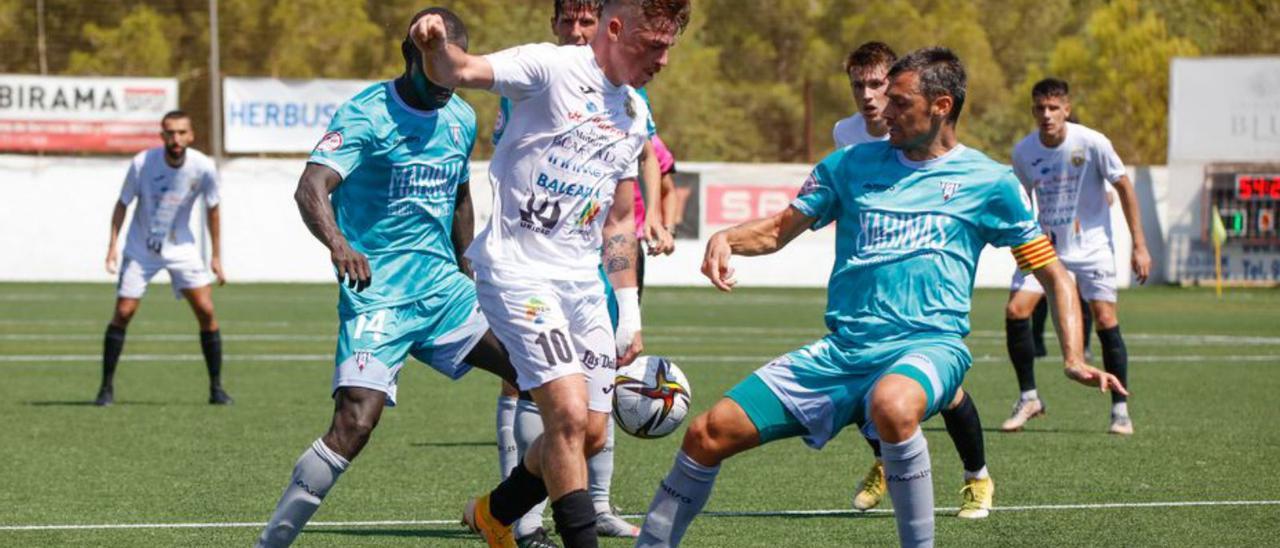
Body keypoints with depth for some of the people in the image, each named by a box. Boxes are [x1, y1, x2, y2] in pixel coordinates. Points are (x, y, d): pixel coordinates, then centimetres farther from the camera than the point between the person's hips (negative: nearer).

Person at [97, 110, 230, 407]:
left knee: (206, 310, -9)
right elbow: (123, 204, -6)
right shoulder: (142, 163, -20)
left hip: (181, 247, 1)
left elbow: (212, 209, 0)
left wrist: (216, 256, 2)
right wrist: (113, 244, -15)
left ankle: (216, 387, 3)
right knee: (123, 312, -9)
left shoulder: (204, 167, -16)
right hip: (140, 248, -1)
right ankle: (107, 387, 4)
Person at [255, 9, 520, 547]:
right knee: (354, 424, -21)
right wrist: (338, 243, -47)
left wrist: (467, 276, 30)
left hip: (442, 286, 7)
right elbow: (311, 186, -28)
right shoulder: (366, 114, -13)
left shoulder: (461, 118, 9)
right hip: (376, 297, -7)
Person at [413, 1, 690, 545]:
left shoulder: (635, 114, 14)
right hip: (518, 271, -8)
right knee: (569, 414, -19)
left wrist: (630, 313, 18)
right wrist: (436, 47, -48)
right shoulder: (551, 68, -9)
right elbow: (459, 71, -25)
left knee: (590, 434, 8)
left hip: (583, 283, 8)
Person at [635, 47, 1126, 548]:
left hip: (930, 344, -4)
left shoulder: (988, 182, 6)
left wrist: (1073, 360, -3)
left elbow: (1052, 274, 10)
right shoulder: (851, 164, 14)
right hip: (841, 351, 4)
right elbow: (778, 230, 20)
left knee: (893, 405, -41)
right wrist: (726, 239, -3)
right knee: (709, 434, -6)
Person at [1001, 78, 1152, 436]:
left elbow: (1124, 188, -6)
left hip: (1091, 246, -3)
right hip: (1044, 245, 3)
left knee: (1105, 319, -12)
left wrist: (1139, 245, -7)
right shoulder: (1024, 151, -5)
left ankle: (1120, 409, 1)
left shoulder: (1092, 143, -15)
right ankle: (1028, 398, 3)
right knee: (1016, 311, -12)